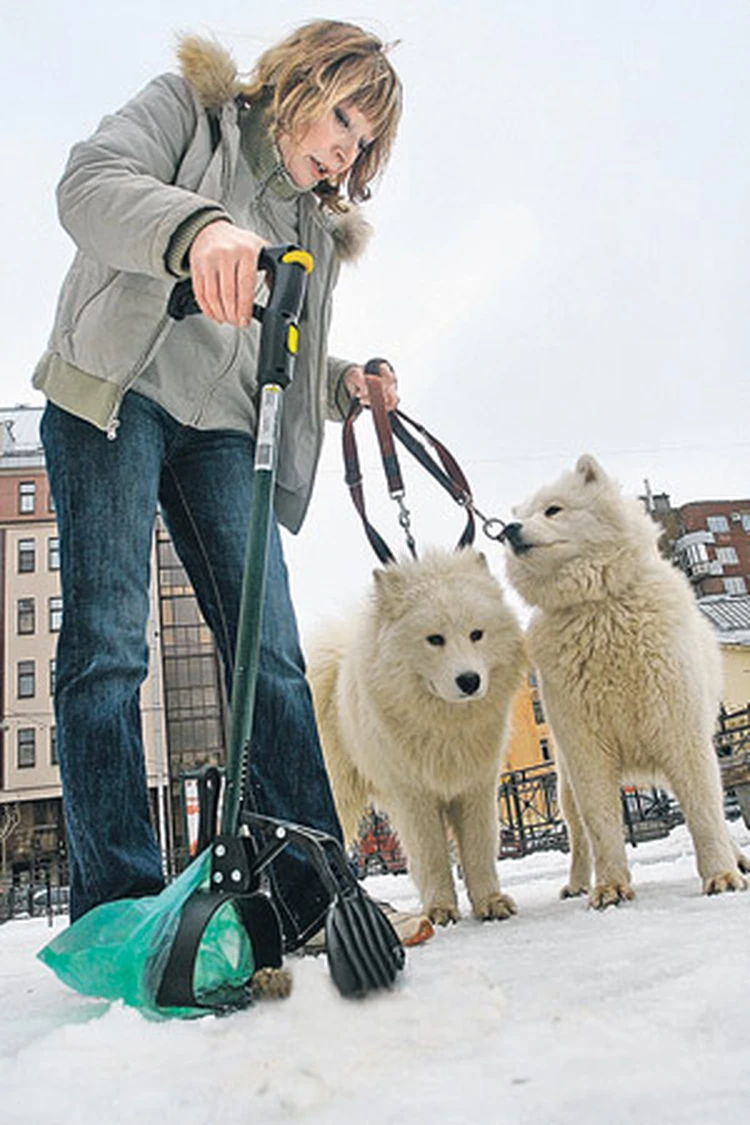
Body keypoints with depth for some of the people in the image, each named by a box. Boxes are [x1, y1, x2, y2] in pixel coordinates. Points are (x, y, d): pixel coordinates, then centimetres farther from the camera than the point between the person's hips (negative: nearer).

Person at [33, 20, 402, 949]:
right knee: (107, 642, -13)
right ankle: (118, 909, -7)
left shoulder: (316, 225, 22)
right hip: (115, 396, -4)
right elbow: (90, 185, -13)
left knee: (271, 653, -7)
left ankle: (312, 897, -3)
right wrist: (195, 227, -34)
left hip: (221, 431, 5)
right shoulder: (187, 105, 8)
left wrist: (346, 384, 3)